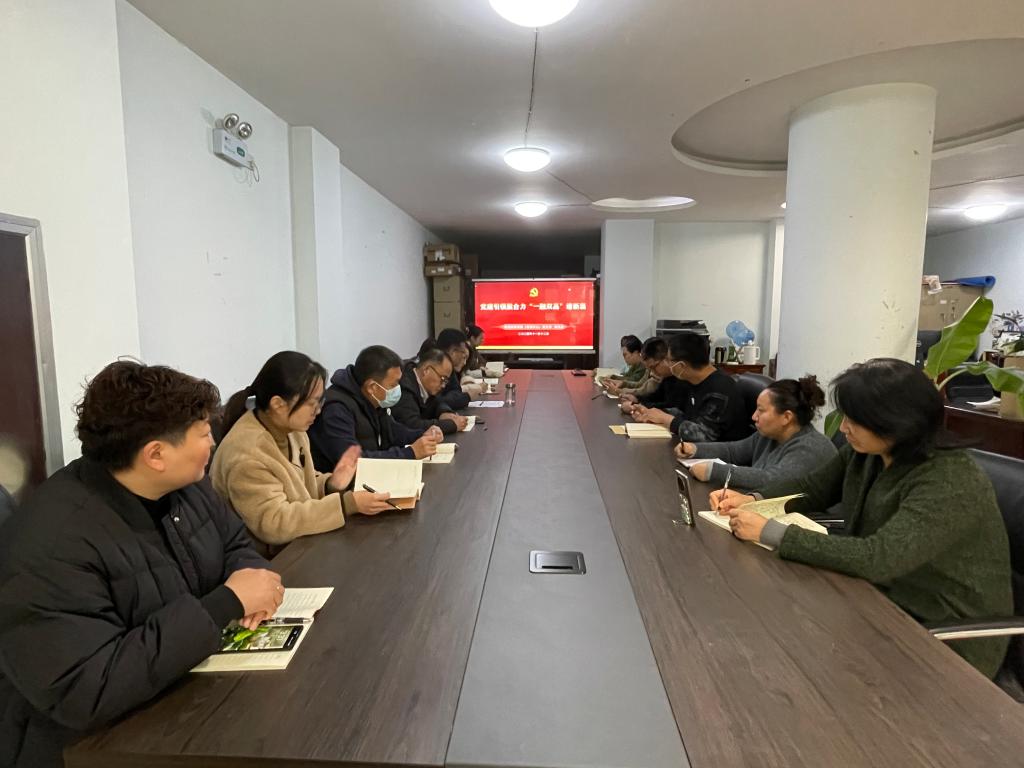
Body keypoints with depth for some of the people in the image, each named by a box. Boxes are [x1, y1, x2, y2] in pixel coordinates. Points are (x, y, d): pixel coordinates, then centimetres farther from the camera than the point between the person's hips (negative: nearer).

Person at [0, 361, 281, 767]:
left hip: (194, 691, 7)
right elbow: (84, 691, -32)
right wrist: (228, 601, -30)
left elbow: (236, 545, 7)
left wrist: (253, 582, -16)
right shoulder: (53, 545, -28)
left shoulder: (186, 484, -4)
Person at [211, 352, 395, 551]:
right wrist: (347, 504, -29)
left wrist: (329, 485, -10)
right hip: (267, 559, -7)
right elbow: (274, 525, -27)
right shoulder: (247, 454, -26)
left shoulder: (290, 429, 0)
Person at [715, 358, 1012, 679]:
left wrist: (770, 532, -34)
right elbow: (813, 487, 10)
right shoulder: (863, 453, -5)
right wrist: (751, 500, -9)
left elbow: (876, 559, -37)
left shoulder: (951, 483, -28)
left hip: (947, 635, -6)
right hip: (886, 599, 7)